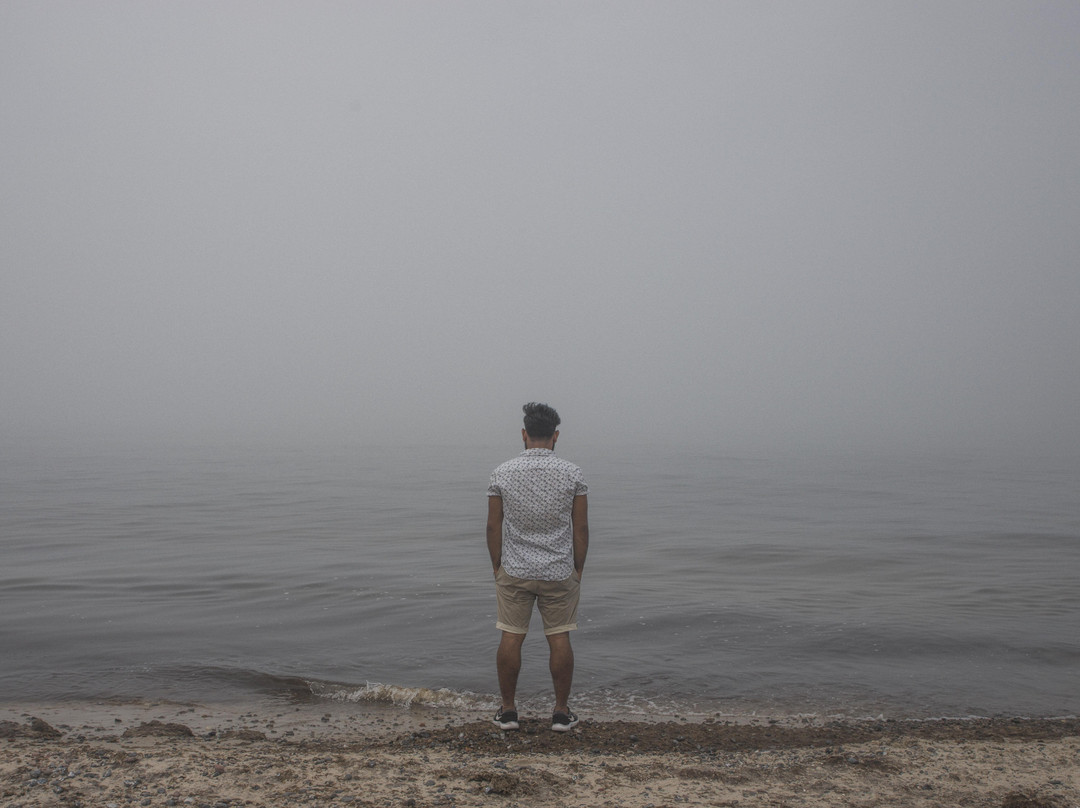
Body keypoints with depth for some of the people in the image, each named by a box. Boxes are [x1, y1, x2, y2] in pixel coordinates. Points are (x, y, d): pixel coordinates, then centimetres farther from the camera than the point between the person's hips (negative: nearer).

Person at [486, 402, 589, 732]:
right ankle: (561, 712, 14)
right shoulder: (572, 474, -6)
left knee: (511, 639, 7)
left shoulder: (502, 473, -5)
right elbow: (581, 527, -4)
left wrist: (497, 568, 9)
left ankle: (508, 710, 15)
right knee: (559, 639, 8)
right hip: (559, 572, 0)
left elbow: (494, 525, -1)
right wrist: (578, 569, 7)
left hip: (514, 571, 0)